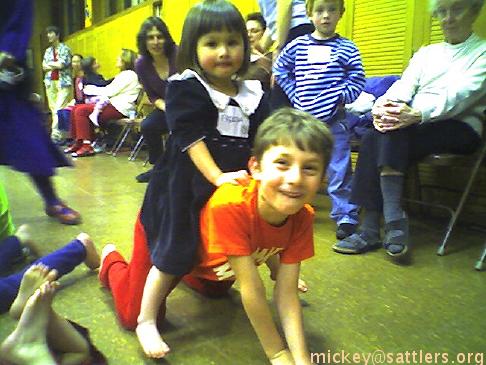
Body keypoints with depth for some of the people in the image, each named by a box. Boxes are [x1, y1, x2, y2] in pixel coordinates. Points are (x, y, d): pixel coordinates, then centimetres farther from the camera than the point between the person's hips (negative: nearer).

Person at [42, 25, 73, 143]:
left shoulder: (65, 49, 1)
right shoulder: (48, 51, 20)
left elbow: (61, 64, -9)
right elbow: (44, 67, 11)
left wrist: (49, 64, 6)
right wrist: (55, 65, -4)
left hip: (63, 82, -6)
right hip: (50, 82, 6)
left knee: (59, 109, -14)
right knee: (53, 108, 1)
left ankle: (56, 133, -16)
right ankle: (60, 133, 4)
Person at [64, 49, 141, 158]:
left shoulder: (130, 74, -7)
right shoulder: (123, 74, 25)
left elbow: (111, 91, -11)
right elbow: (110, 89, 22)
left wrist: (92, 89, 0)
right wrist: (93, 88, 11)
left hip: (119, 108, -10)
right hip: (112, 104, 10)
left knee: (81, 110, -20)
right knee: (76, 109, 1)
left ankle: (86, 146, -18)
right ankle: (78, 142, 4)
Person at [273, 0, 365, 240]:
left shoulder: (346, 48, 1)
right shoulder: (297, 45, 5)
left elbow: (357, 81, 2)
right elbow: (280, 70, 14)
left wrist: (341, 97, -11)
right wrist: (293, 94, 5)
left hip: (334, 119, -2)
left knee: (339, 170, 1)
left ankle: (346, 217, 12)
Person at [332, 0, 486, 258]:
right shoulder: (425, 52, 23)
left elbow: (459, 94, -13)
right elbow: (403, 87, 6)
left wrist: (416, 114, -32)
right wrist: (383, 106, -19)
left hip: (460, 127, -4)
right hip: (416, 124, 4)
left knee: (393, 133, -32)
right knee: (374, 138, -27)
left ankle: (383, 225, -32)